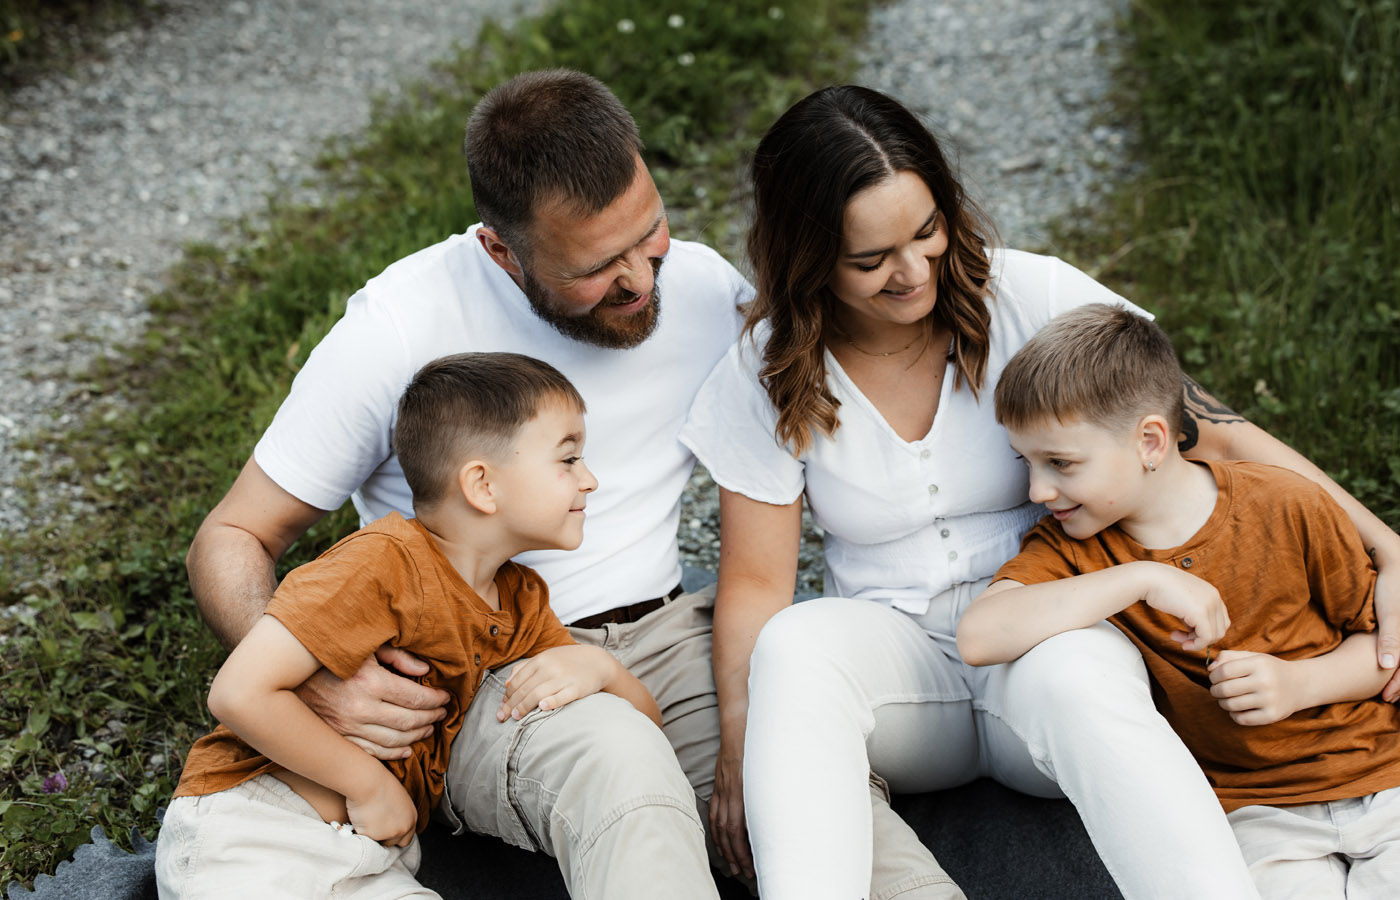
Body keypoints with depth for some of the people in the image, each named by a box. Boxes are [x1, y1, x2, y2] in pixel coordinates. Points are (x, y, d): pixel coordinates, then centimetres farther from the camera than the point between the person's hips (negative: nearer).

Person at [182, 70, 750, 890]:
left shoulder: (706, 289, 0)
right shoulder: (400, 328, -12)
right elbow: (231, 542, -6)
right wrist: (309, 678, -27)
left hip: (664, 633, 4)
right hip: (474, 668, -3)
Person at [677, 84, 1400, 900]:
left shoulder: (1033, 298, -6)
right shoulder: (768, 377, -2)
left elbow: (1217, 434, -6)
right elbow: (756, 580, -2)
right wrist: (741, 745, -18)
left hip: (1051, 632, -1)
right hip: (895, 660, 1)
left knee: (1072, 675, -37)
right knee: (795, 644, -33)